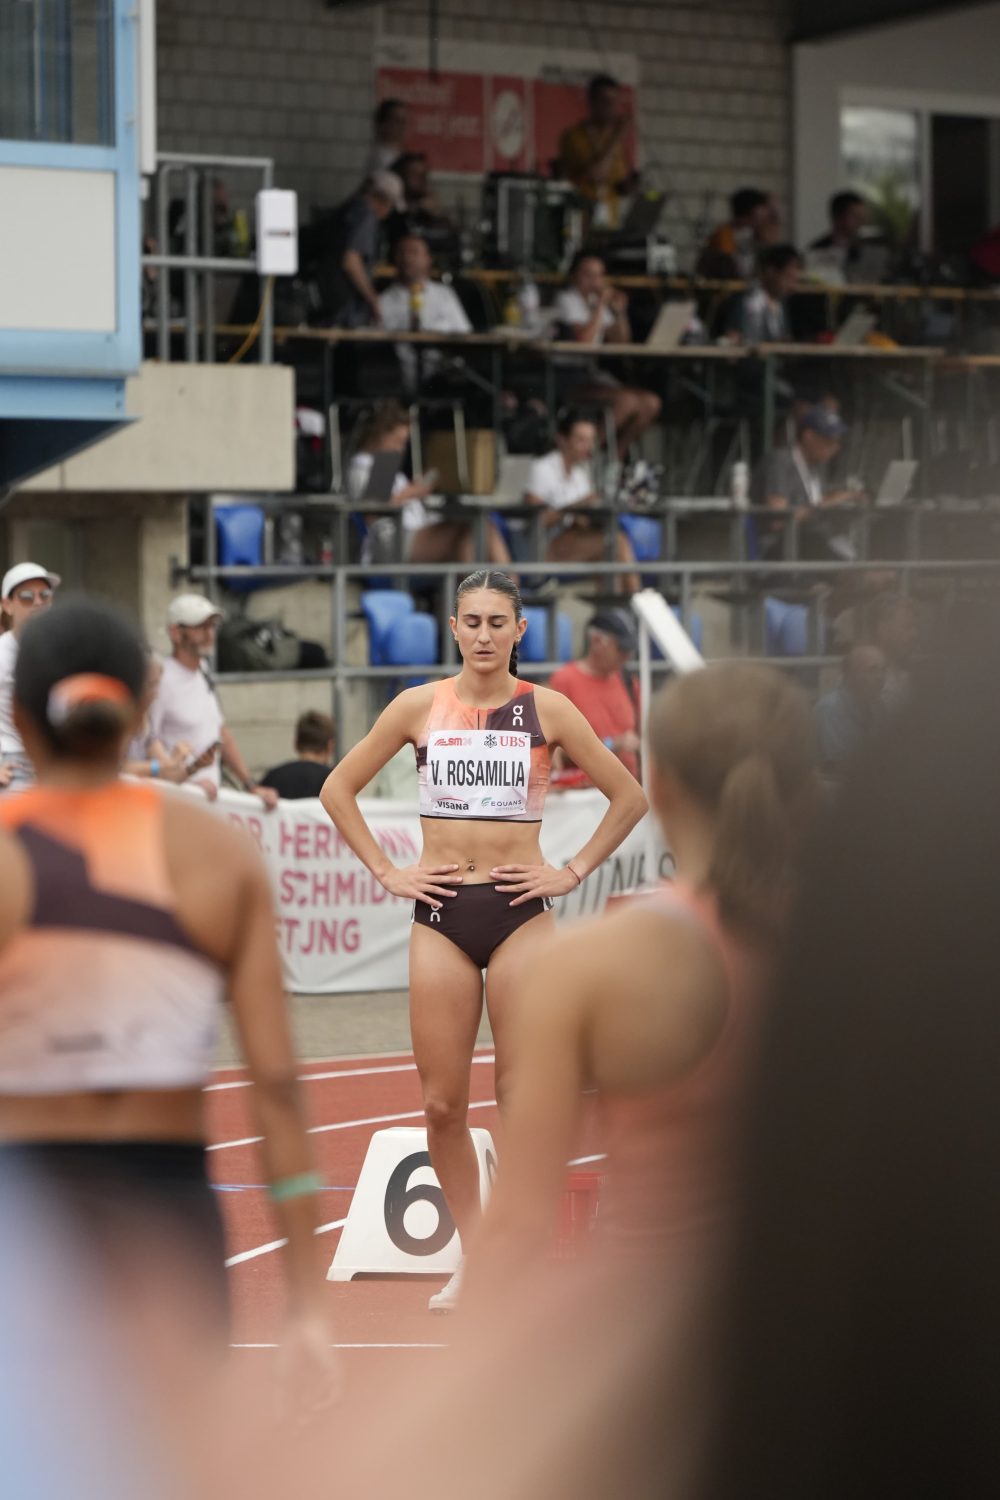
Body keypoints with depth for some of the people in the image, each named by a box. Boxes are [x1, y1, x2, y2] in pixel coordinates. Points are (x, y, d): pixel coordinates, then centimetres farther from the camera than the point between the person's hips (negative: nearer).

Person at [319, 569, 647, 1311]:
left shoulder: (546, 709, 1)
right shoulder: (420, 707, 4)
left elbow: (629, 795, 5)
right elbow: (339, 788, 10)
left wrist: (574, 872, -1)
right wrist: (386, 872, 3)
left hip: (520, 912, -2)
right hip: (441, 915, 2)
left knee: (524, 1098, -2)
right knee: (442, 1103, 1)